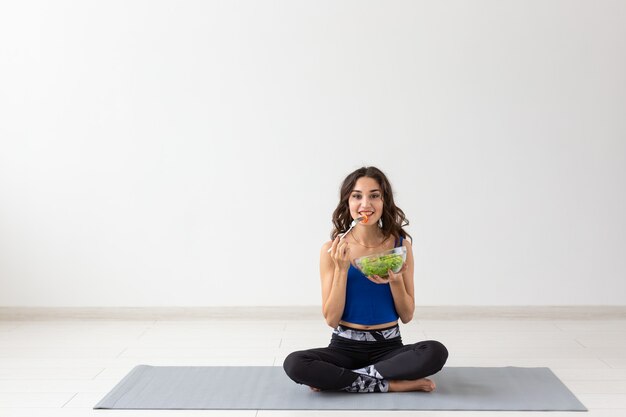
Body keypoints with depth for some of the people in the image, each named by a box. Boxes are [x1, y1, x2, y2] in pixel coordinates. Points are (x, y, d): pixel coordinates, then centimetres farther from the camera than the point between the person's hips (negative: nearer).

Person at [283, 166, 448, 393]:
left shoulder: (400, 246, -2)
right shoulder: (332, 249, -5)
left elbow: (407, 316, 1)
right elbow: (331, 319, -8)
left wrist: (395, 280, -17)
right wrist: (341, 268, -18)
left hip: (388, 346, 1)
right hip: (345, 346, -1)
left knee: (435, 352, -29)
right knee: (294, 364, -29)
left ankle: (340, 378, -17)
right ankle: (390, 384, -19)